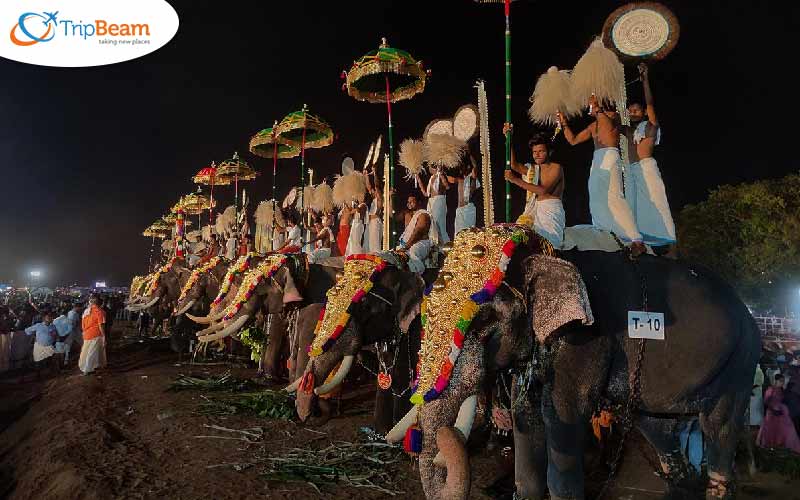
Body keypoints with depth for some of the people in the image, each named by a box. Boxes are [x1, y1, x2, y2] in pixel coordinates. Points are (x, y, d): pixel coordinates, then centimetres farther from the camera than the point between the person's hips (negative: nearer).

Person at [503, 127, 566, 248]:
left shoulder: (556, 168, -2)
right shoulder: (533, 169, 17)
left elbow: (543, 190, -15)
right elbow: (514, 165, 5)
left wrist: (516, 180, -18)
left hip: (551, 210, -6)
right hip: (535, 209, 6)